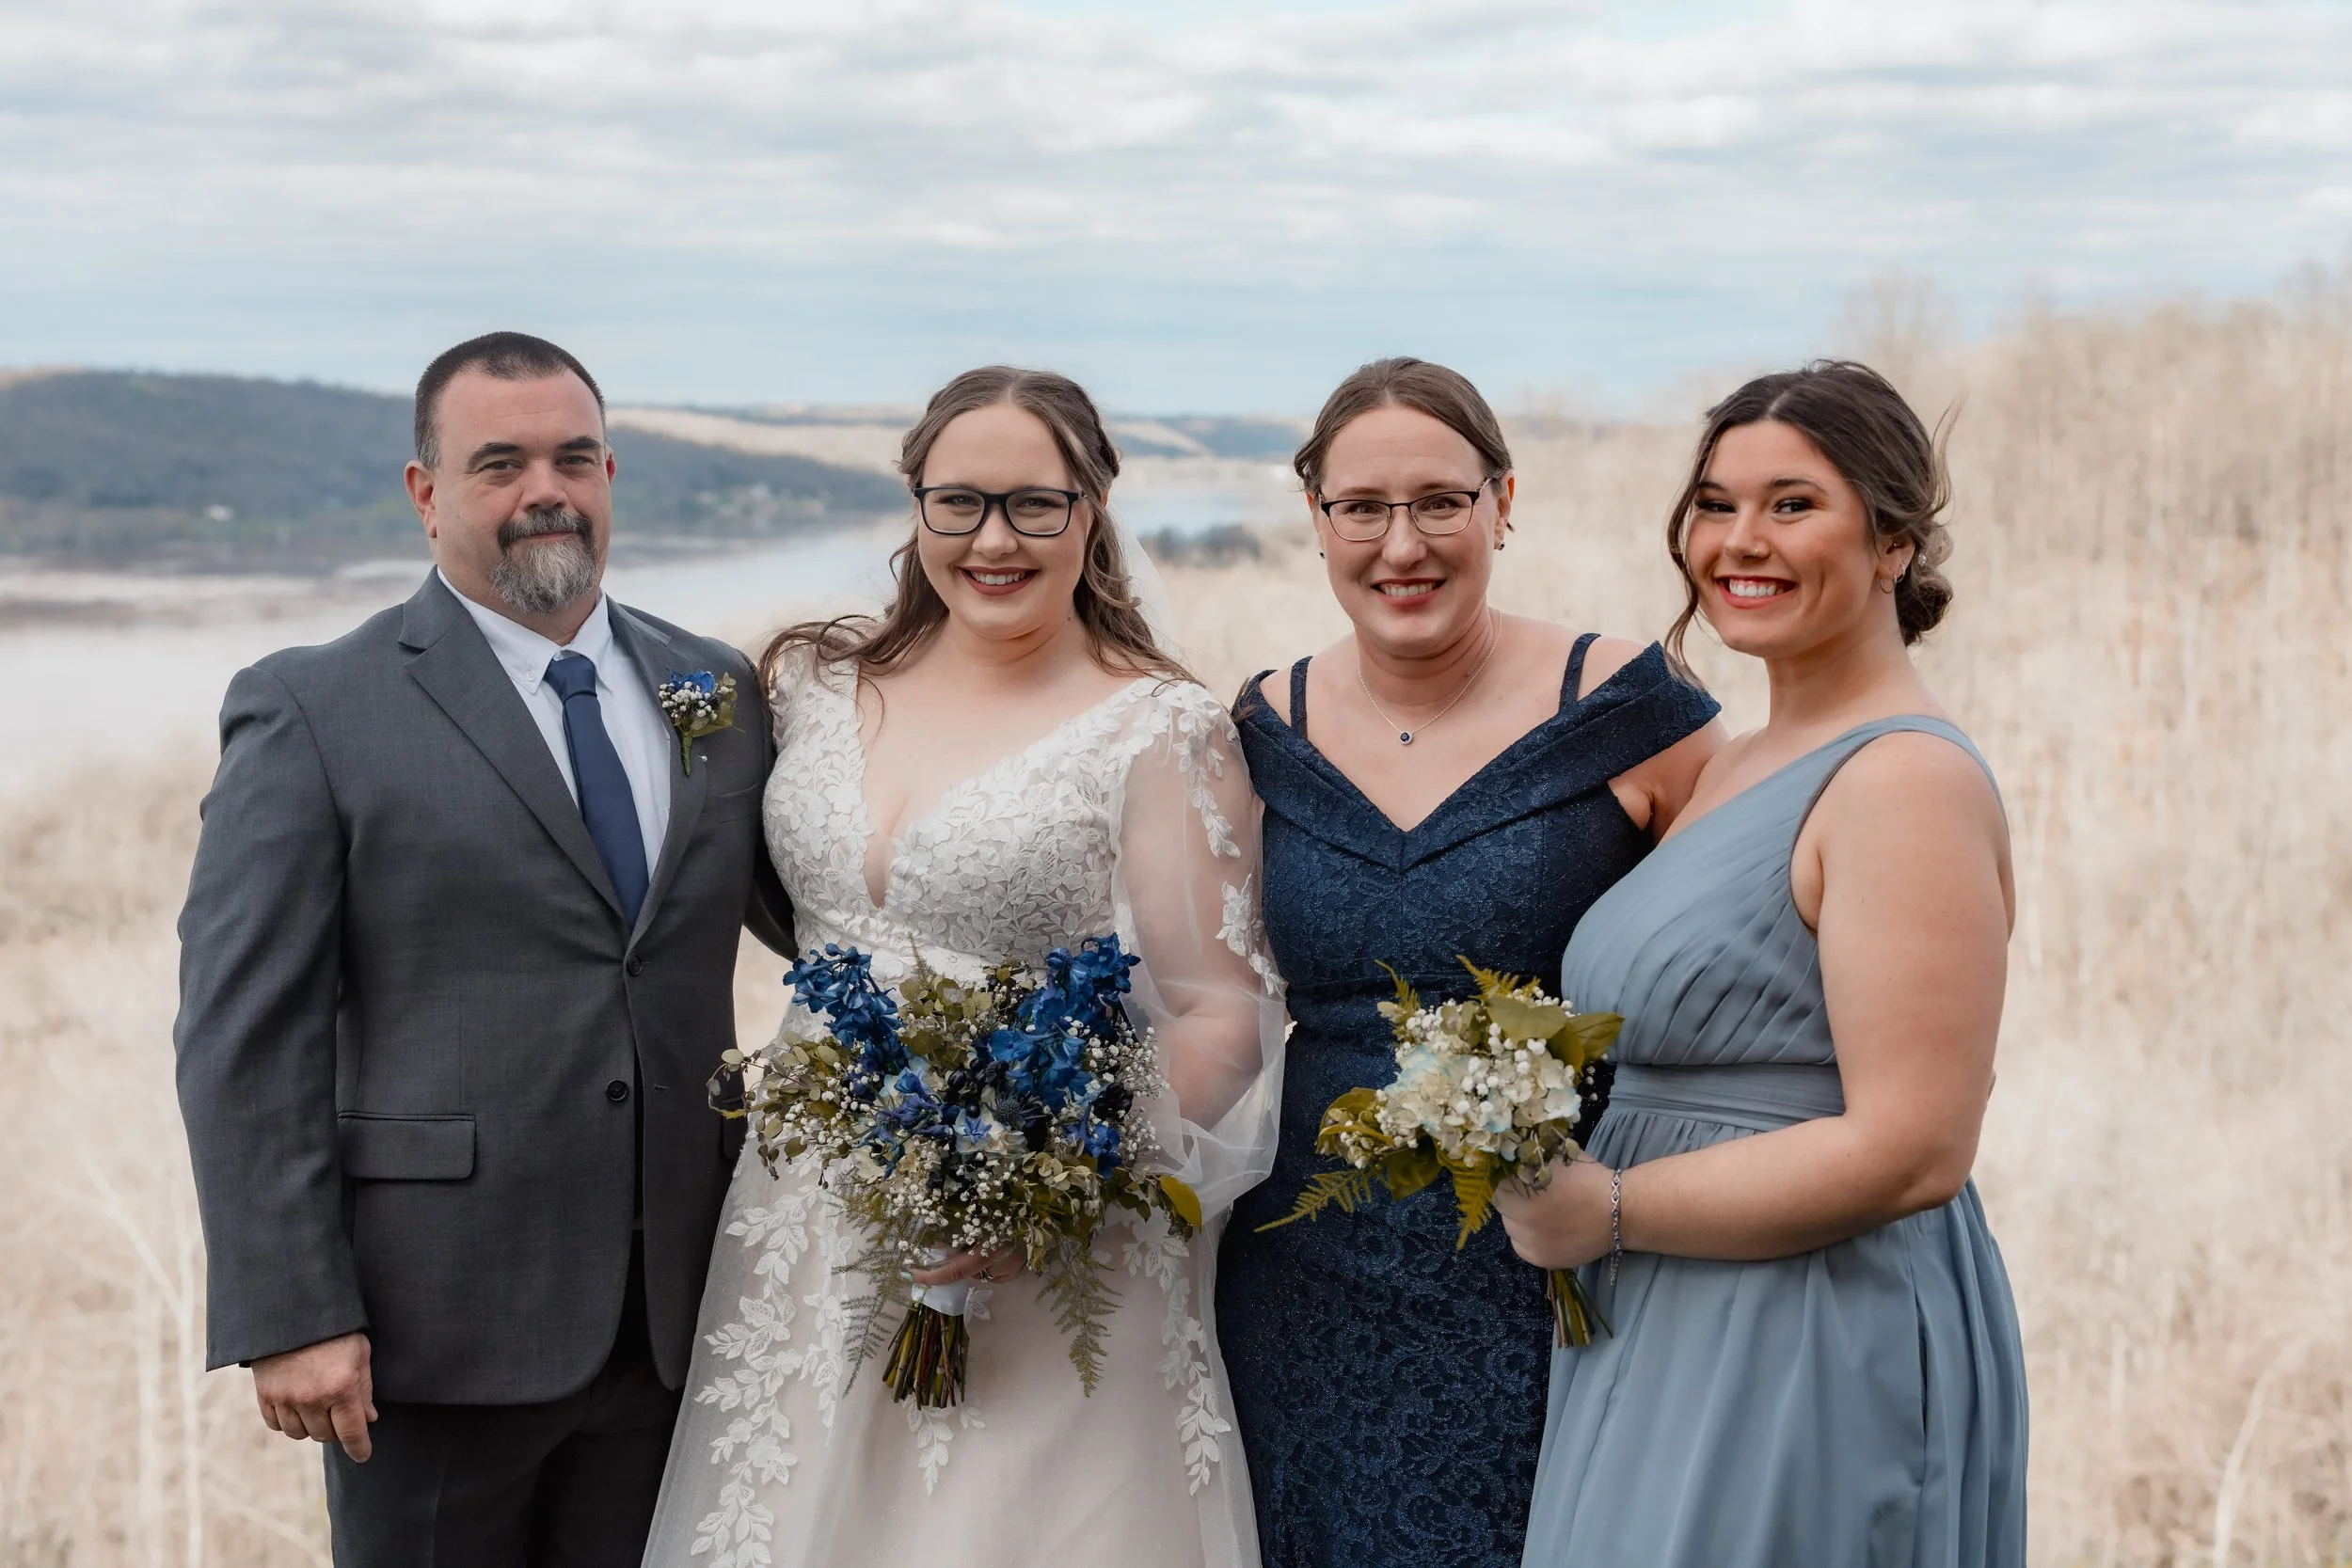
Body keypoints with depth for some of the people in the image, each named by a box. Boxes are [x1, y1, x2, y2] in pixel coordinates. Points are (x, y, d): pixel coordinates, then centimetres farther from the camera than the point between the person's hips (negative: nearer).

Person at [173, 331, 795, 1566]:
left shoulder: (720, 691, 9)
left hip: (670, 1324, 4)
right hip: (435, 1323, -4)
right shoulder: (310, 712, -5)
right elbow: (243, 1039, -9)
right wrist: (288, 1317, -14)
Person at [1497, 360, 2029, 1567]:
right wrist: (1543, 1168, 5)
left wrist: (1608, 1210, -16)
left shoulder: (1908, 780, -15)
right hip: (1672, 1352, 9)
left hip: (1815, 1364, -8)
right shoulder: (1736, 767, 13)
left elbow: (1912, 1152, -21)